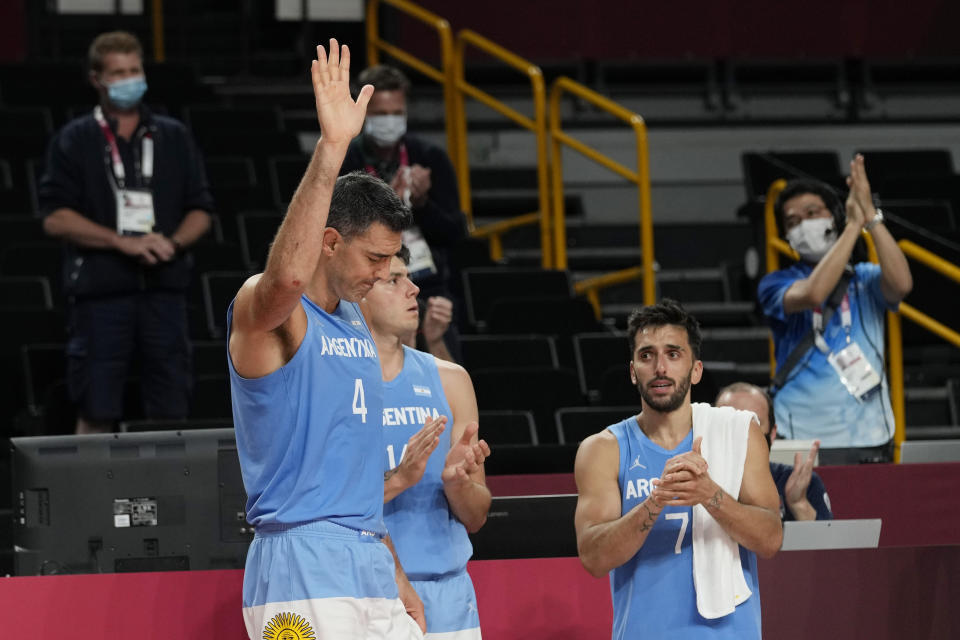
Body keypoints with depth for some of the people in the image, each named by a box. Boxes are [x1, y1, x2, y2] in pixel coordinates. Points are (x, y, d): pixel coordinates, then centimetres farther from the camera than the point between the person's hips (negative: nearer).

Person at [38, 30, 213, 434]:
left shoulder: (174, 138, 14)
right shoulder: (74, 141, 5)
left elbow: (200, 211, 14)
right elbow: (54, 218, -3)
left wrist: (173, 243, -8)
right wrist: (122, 241, -13)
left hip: (164, 288, 3)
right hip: (100, 292, -2)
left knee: (171, 411, 2)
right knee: (96, 413, -3)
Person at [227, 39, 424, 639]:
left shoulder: (355, 321, 19)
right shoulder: (263, 310, -8)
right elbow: (288, 274, -34)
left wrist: (396, 576, 24)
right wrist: (332, 146, -38)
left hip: (368, 565, 9)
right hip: (303, 572, -9)